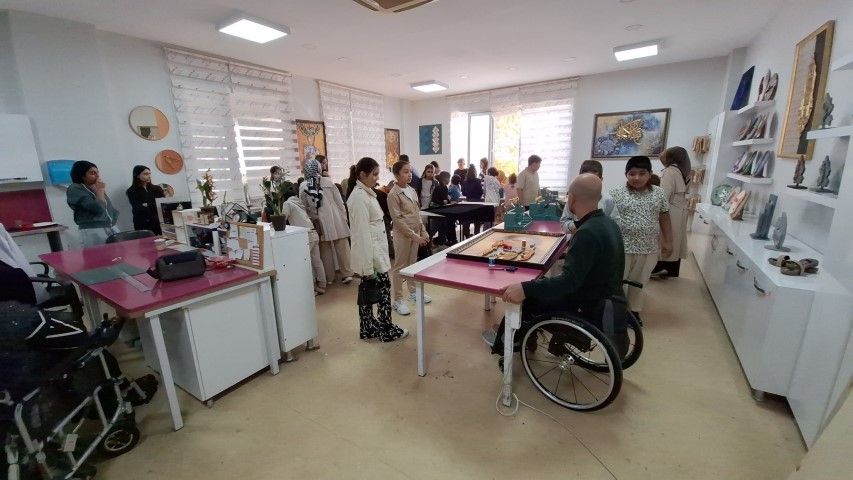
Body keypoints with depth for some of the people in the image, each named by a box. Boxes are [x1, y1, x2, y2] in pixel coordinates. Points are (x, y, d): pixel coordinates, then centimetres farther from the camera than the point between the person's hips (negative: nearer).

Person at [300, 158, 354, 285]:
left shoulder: (303, 186, -3)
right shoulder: (328, 182, -4)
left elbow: (304, 207, 2)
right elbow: (339, 201, -2)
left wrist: (313, 218, 14)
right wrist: (344, 217, 6)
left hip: (319, 222, 1)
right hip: (336, 219, -1)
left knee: (325, 249, 11)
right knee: (342, 246, 7)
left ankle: (329, 277, 20)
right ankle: (347, 274, 10)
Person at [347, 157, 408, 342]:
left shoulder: (367, 193, 13)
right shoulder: (359, 197, -18)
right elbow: (362, 233, -22)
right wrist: (368, 264, -22)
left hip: (376, 251, 9)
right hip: (370, 253, -9)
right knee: (384, 288, 2)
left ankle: (368, 328, 28)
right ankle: (387, 330, 18)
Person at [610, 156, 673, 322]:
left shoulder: (659, 193, 2)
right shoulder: (617, 193, -6)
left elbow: (664, 219, 8)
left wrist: (668, 242, 7)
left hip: (648, 248, 3)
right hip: (621, 246, -2)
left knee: (639, 281, 15)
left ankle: (634, 310, 31)